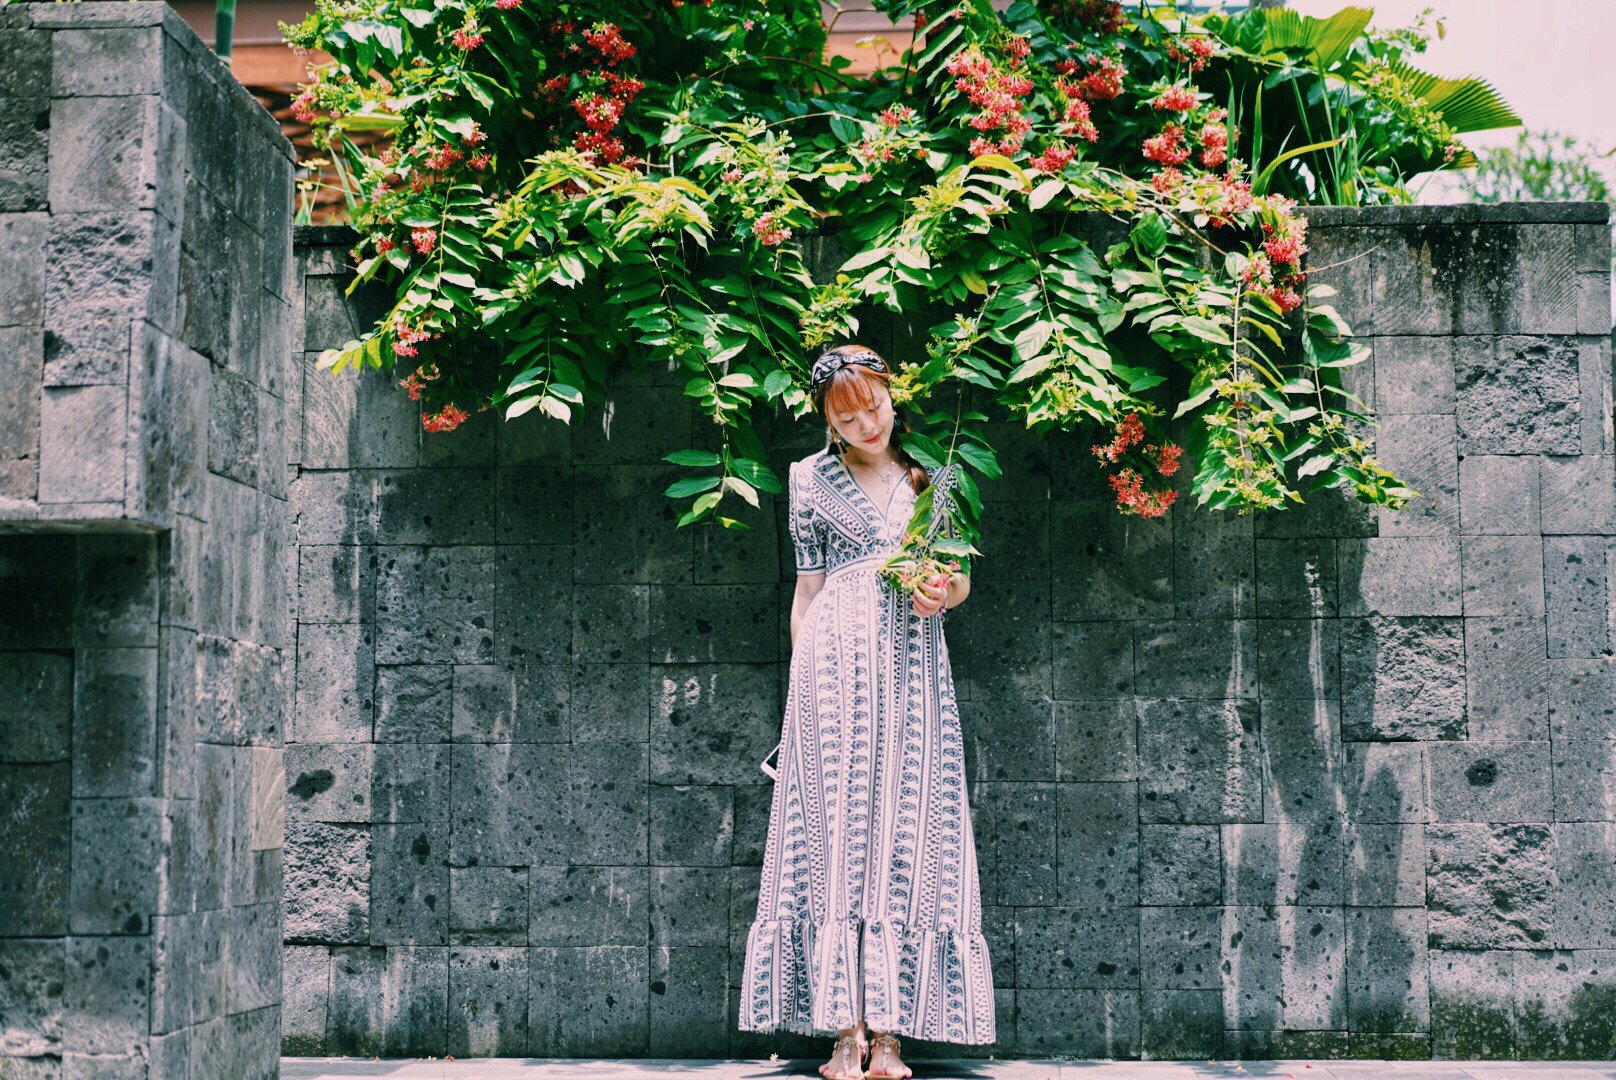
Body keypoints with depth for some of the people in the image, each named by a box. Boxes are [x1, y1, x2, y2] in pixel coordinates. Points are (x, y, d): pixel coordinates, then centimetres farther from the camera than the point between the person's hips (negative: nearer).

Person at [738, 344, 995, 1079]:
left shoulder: (932, 475, 13)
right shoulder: (811, 480, 10)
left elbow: (960, 574, 16)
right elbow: (808, 586, 11)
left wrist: (945, 594, -7)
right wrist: (801, 678, 6)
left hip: (914, 664, 2)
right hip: (838, 659, -1)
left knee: (906, 836, -4)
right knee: (837, 832, -7)